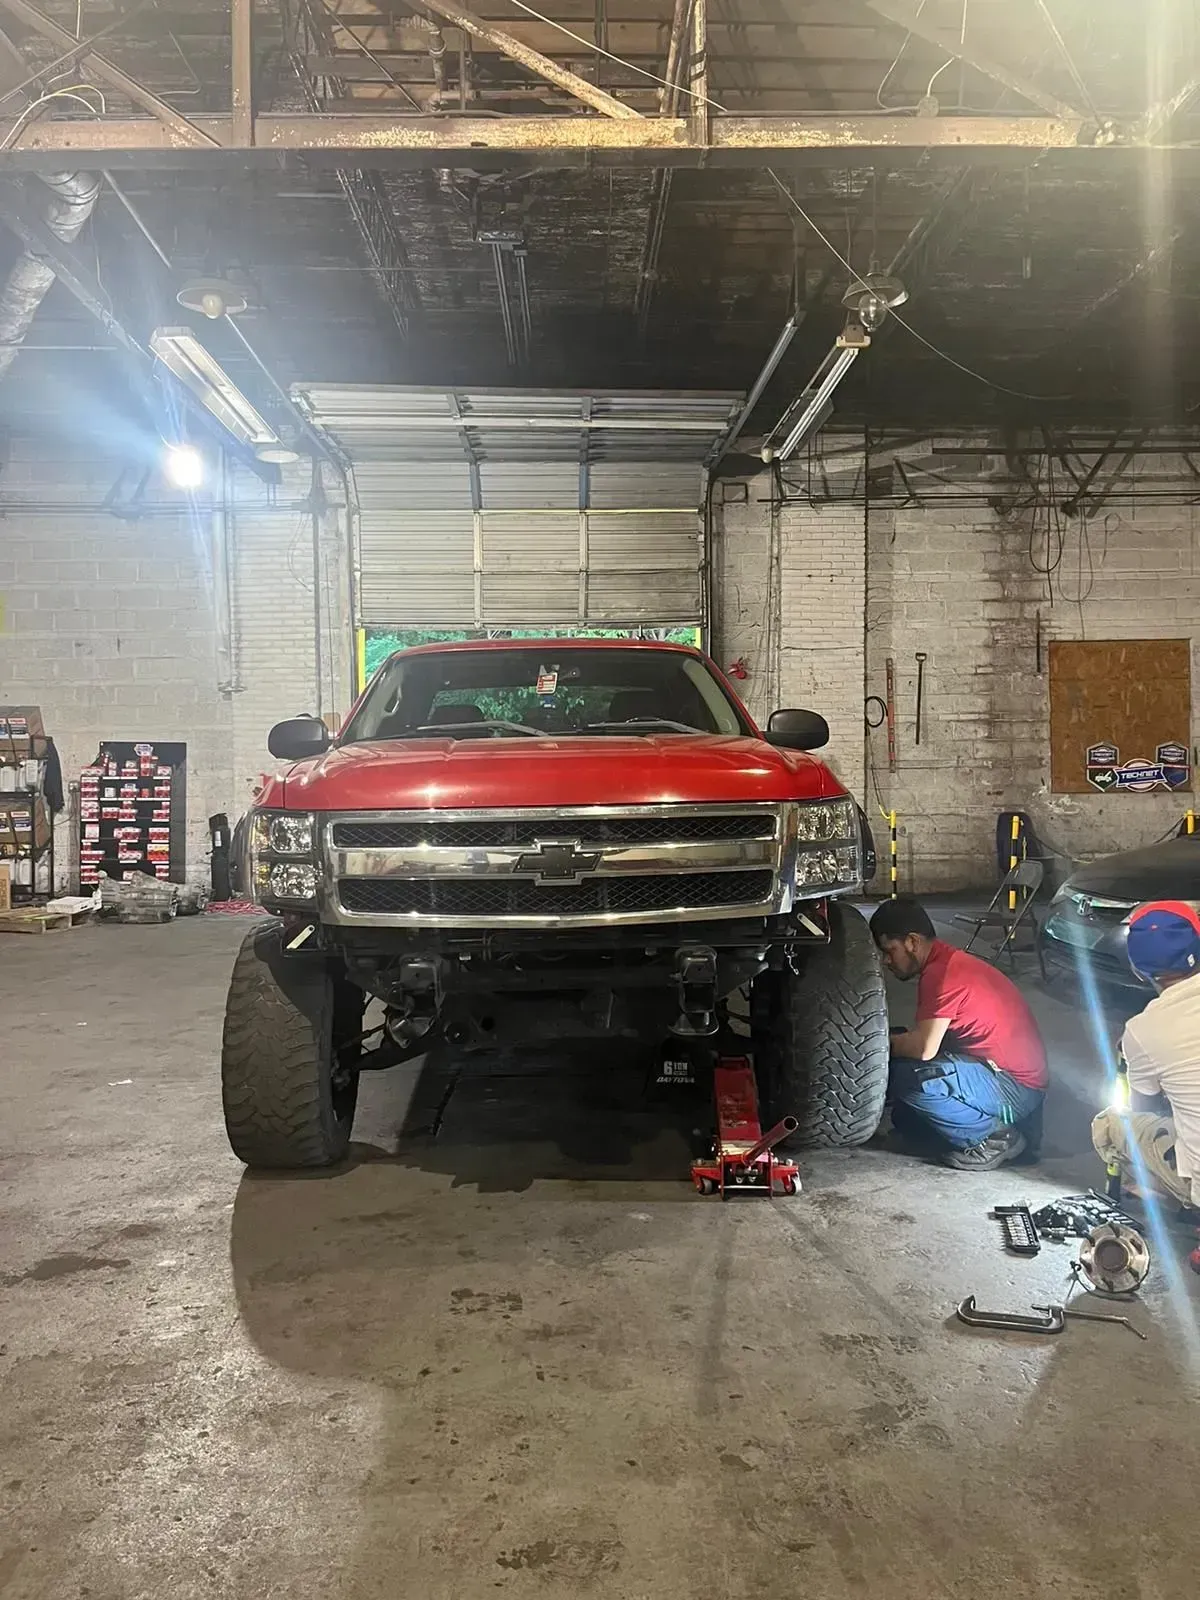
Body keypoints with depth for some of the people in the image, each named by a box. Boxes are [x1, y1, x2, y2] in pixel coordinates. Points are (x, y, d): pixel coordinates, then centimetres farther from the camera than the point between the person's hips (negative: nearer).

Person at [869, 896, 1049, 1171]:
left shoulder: (942, 973, -20)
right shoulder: (945, 963, 11)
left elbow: (924, 1048, -27)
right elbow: (924, 1037, 16)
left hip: (1014, 1090, -10)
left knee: (903, 1075, -24)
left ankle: (993, 1137, -7)